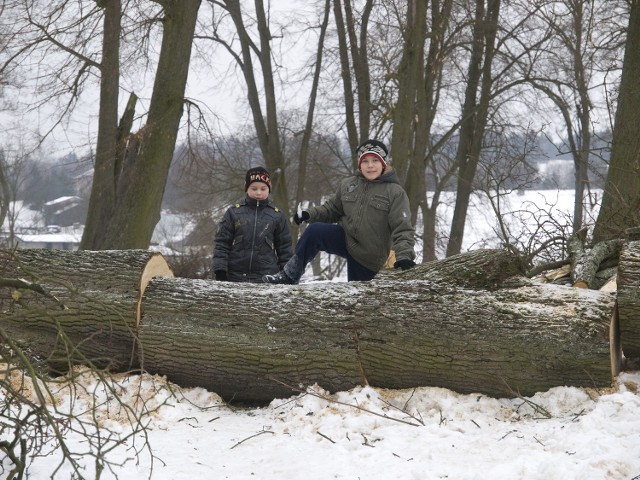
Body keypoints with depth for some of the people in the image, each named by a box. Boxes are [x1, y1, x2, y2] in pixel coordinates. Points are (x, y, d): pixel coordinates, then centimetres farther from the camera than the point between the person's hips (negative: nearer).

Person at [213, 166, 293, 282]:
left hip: (267, 278, 0)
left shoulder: (277, 216, 6)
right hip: (235, 277, 0)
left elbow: (284, 248, 11)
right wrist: (220, 270, -5)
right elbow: (222, 242, 4)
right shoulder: (234, 212, 4)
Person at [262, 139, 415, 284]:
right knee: (314, 231, -21)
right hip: (345, 238, 3)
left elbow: (402, 228, -14)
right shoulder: (347, 185, 3)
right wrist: (310, 214, -2)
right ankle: (289, 275, -13)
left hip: (369, 258, -3)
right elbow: (332, 209, 17)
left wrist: (404, 256, -30)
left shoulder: (395, 192, -11)